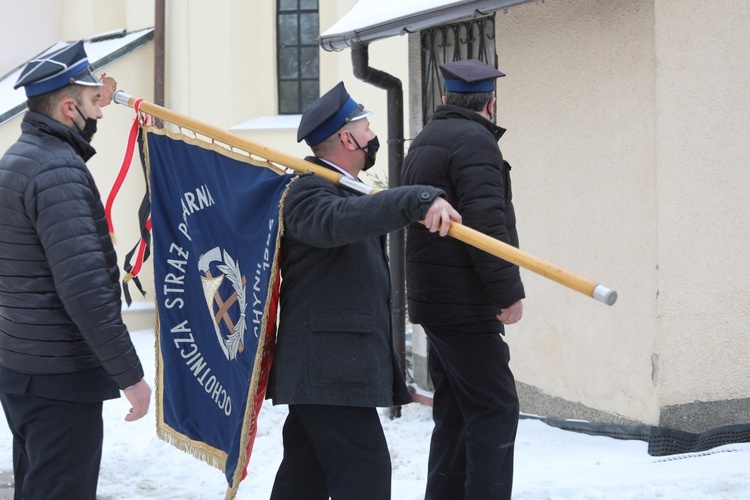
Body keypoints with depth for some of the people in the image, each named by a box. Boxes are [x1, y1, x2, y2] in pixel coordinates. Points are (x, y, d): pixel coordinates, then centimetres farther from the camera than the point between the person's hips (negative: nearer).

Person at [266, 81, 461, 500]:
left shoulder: (348, 193, 20)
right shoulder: (310, 193, -15)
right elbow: (337, 221, -38)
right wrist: (419, 201, -49)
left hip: (323, 368, 11)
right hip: (329, 370, -11)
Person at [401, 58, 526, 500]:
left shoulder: (424, 143, 19)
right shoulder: (474, 141, -12)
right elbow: (486, 224, -21)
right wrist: (509, 292, -17)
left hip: (433, 298, 10)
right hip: (465, 305, -10)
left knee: (455, 413, 14)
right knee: (494, 410, -7)